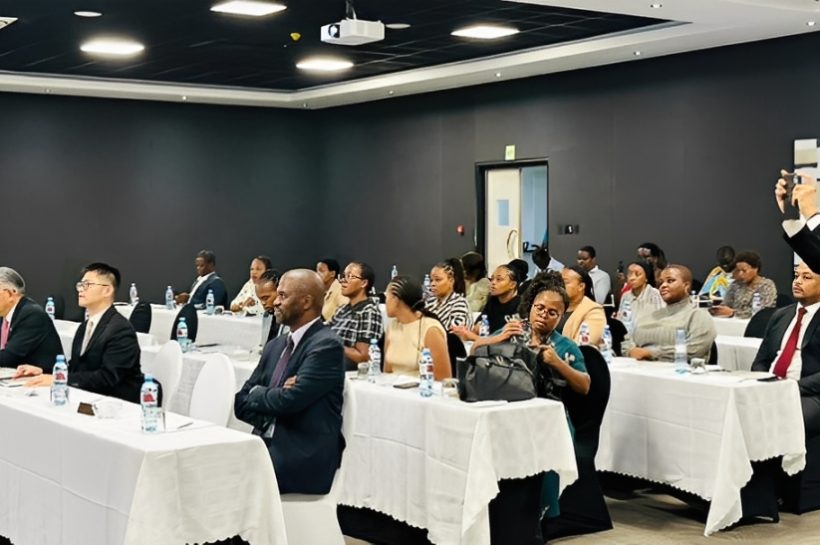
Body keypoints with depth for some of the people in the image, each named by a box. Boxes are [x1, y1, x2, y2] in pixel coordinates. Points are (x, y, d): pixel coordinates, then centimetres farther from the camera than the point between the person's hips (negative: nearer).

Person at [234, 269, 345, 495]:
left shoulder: (327, 346, -10)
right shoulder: (275, 345, 15)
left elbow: (289, 400, -19)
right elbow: (241, 402, 11)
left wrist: (256, 394, 0)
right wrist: (271, 399, -9)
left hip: (304, 461, -7)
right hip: (267, 447, 7)